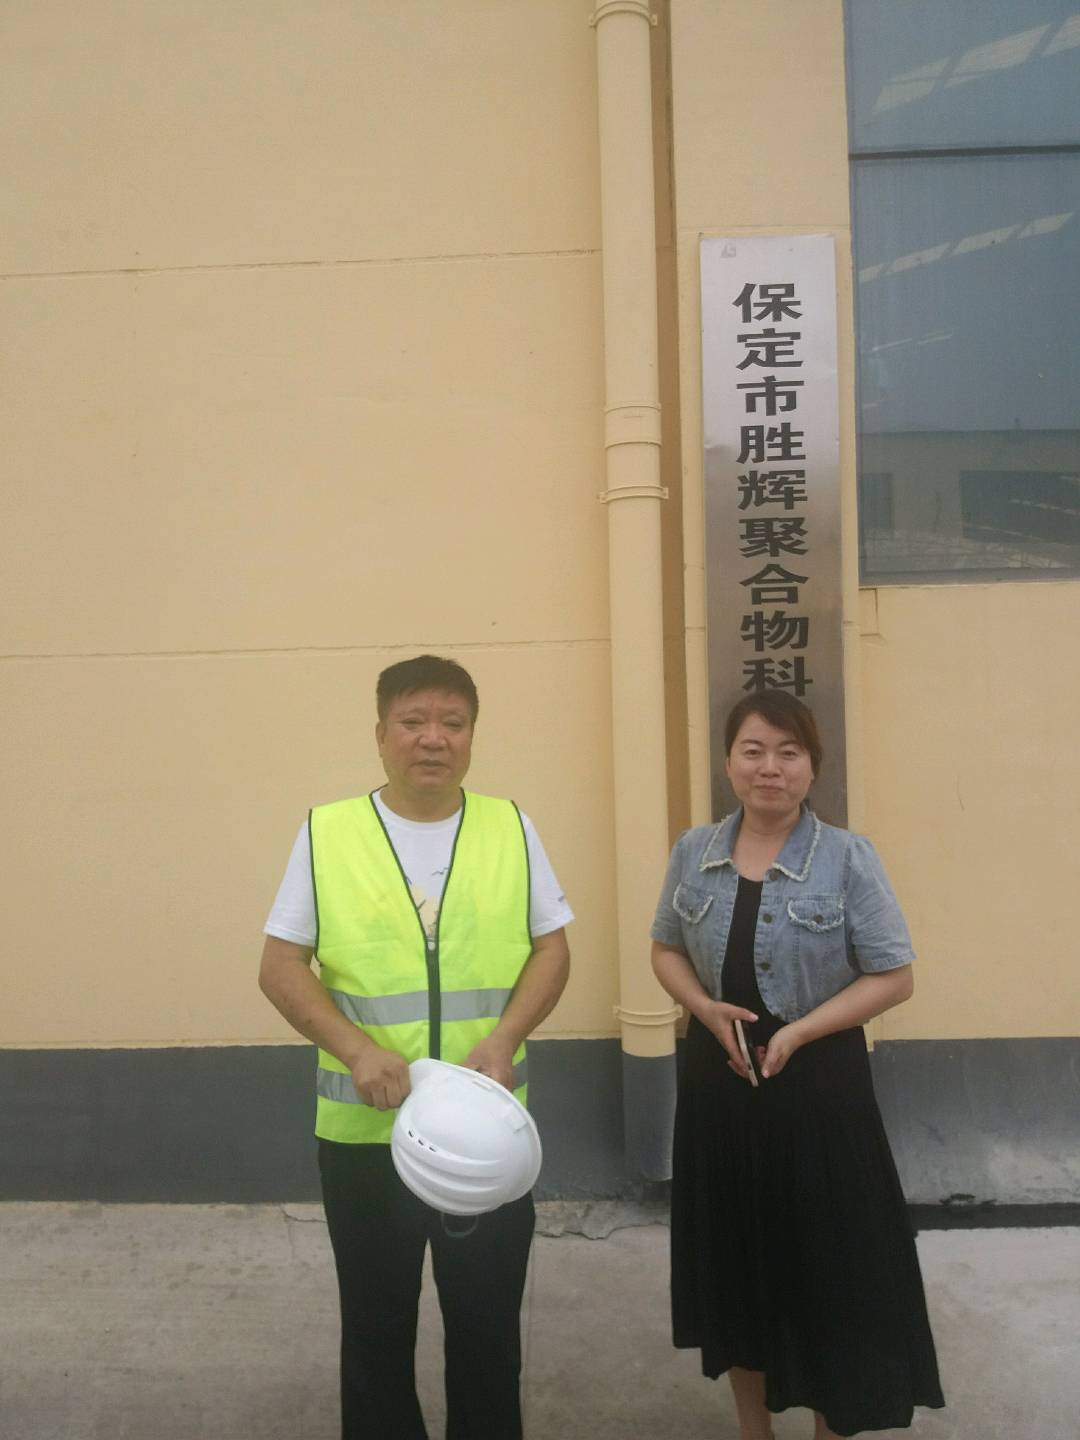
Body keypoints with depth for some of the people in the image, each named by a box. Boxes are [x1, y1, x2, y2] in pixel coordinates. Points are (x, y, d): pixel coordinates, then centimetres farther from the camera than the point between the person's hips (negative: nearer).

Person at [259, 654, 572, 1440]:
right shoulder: (327, 831, -4)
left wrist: (505, 1036, -14)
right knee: (377, 1327, 18)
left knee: (488, 1323, 16)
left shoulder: (509, 826, 0)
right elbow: (281, 967, -4)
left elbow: (551, 948, 2)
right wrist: (356, 1048, -18)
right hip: (363, 1129, -1)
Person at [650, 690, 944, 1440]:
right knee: (736, 1264, 17)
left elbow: (893, 977, -10)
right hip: (717, 1078, 4)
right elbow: (666, 949, 9)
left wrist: (798, 1033, -19)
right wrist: (707, 1009, -10)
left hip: (818, 1084, -3)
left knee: (827, 1269, 9)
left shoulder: (849, 858, -10)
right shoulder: (694, 852, 1)